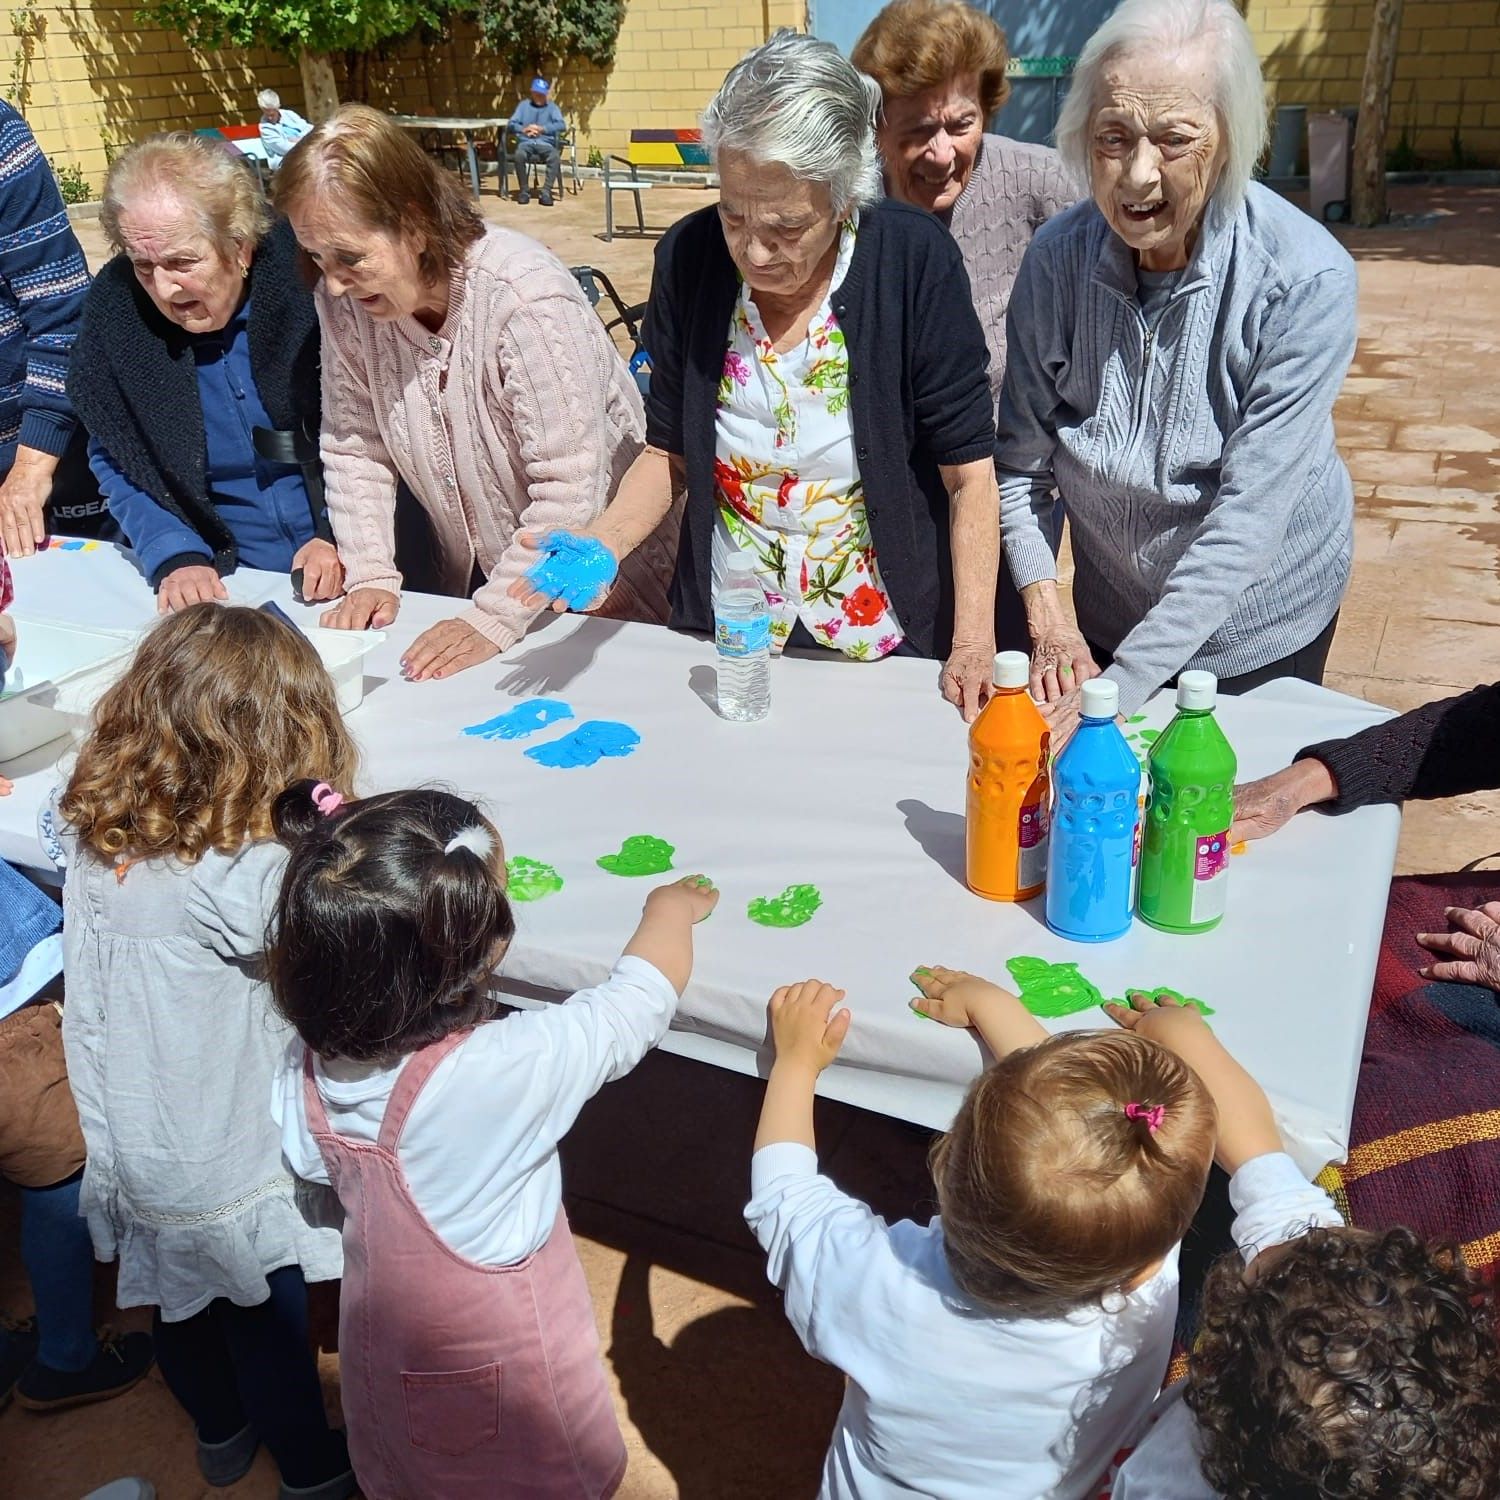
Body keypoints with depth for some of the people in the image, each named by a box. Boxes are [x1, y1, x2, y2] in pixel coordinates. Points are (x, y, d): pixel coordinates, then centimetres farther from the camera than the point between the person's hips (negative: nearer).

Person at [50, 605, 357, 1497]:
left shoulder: (91, 832, -13)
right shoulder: (244, 873, -34)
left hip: (133, 1148, 6)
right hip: (232, 1167, -6)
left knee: (184, 1304, 28)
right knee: (268, 1322, 18)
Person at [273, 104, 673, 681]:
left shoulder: (525, 298, -29)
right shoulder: (343, 303, -9)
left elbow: (567, 492, -30)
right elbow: (354, 448, -1)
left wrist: (495, 619, -29)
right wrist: (370, 575, -11)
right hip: (474, 578, 5)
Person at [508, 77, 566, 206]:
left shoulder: (552, 107, 15)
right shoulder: (523, 105, 18)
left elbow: (562, 126, -2)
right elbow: (511, 125, 8)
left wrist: (541, 129, -13)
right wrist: (524, 129, -13)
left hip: (546, 144, 0)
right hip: (526, 143, 0)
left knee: (555, 156, -34)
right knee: (519, 154, -35)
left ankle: (546, 192, -30)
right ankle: (524, 190, -21)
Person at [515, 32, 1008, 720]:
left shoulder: (913, 260, -18)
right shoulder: (688, 256, -10)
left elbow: (969, 473, -14)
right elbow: (670, 449, 0)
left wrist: (973, 644, -21)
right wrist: (603, 542, -17)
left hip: (888, 646, -2)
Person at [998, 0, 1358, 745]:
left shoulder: (1306, 279, -25)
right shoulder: (1057, 257, -15)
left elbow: (1248, 514, -28)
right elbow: (1023, 461, -7)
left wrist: (1119, 689, -33)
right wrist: (1048, 620, -19)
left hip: (1259, 630, -2)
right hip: (1107, 618, 3)